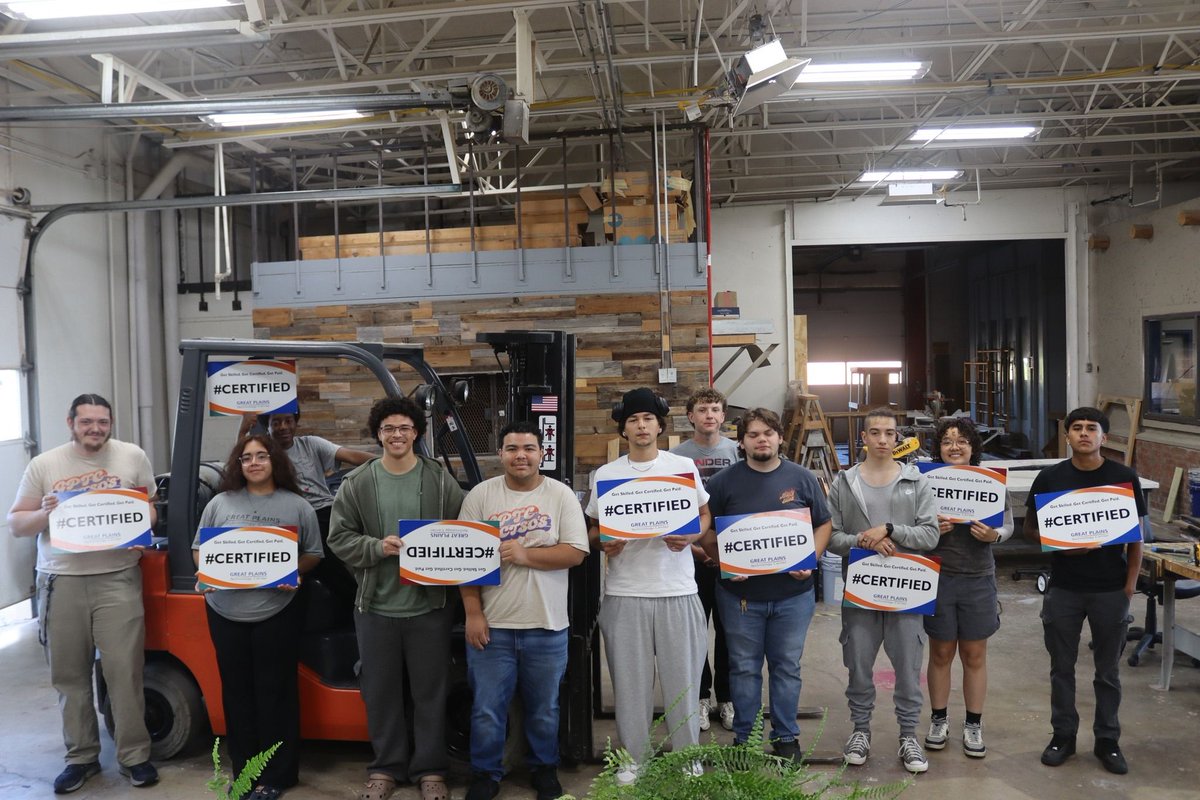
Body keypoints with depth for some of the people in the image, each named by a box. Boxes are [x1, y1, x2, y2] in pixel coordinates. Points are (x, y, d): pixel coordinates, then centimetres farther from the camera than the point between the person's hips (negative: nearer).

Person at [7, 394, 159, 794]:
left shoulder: (133, 457, 3)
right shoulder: (43, 465, 4)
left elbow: (150, 506, 12)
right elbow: (15, 524, 7)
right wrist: (43, 514, -14)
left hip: (117, 579, -1)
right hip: (61, 583, 2)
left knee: (125, 671, -1)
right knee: (69, 675, 9)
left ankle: (134, 755, 12)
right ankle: (81, 757, 24)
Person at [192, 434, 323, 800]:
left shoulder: (297, 506, 1)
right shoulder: (220, 503, 7)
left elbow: (313, 555, 4)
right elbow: (199, 548, 10)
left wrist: (291, 571, -14)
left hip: (277, 614, -2)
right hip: (226, 613, 3)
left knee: (275, 693, 4)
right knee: (236, 692, 12)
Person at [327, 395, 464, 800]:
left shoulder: (441, 480, -1)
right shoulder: (356, 483, 1)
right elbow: (339, 538, 0)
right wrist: (378, 547, -16)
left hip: (429, 605, -1)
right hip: (376, 606, 1)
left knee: (430, 692, 10)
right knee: (380, 691, 13)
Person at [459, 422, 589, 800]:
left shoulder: (561, 495, -2)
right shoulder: (480, 495, -1)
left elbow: (576, 553, -8)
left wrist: (525, 555, -18)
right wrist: (473, 614, -7)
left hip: (546, 626, 0)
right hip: (492, 625, 0)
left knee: (544, 709, 16)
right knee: (486, 710, 9)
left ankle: (545, 769, 36)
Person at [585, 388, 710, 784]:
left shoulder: (683, 466, 3)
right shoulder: (605, 474, 5)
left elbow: (704, 516, 10)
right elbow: (592, 528, 11)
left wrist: (689, 537, -10)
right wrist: (603, 543, -11)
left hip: (677, 589, 0)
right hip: (624, 592, 1)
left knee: (682, 677, 7)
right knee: (630, 680, 7)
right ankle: (632, 758, 22)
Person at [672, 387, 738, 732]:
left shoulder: (737, 451, 3)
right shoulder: (677, 456, 0)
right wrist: (692, 546, -8)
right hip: (691, 556, 0)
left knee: (728, 629, 8)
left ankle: (726, 697, 22)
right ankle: (701, 696, 22)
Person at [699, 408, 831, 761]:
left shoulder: (802, 478, 3)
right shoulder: (724, 481, 0)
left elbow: (824, 524, 7)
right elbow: (706, 532, 2)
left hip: (793, 593, 1)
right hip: (740, 594, -1)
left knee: (787, 666, 11)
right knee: (744, 668, 9)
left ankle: (785, 737, 26)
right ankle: (744, 738, 23)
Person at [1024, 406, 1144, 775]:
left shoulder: (1124, 477, -2)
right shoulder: (1050, 477, -2)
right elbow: (1030, 528, 4)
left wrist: (1131, 582, -3)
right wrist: (1060, 544, -14)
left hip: (1111, 589, 0)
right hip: (1063, 588, 0)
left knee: (1108, 669, 12)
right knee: (1062, 666, 11)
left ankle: (1107, 740, 26)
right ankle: (1063, 734, 26)